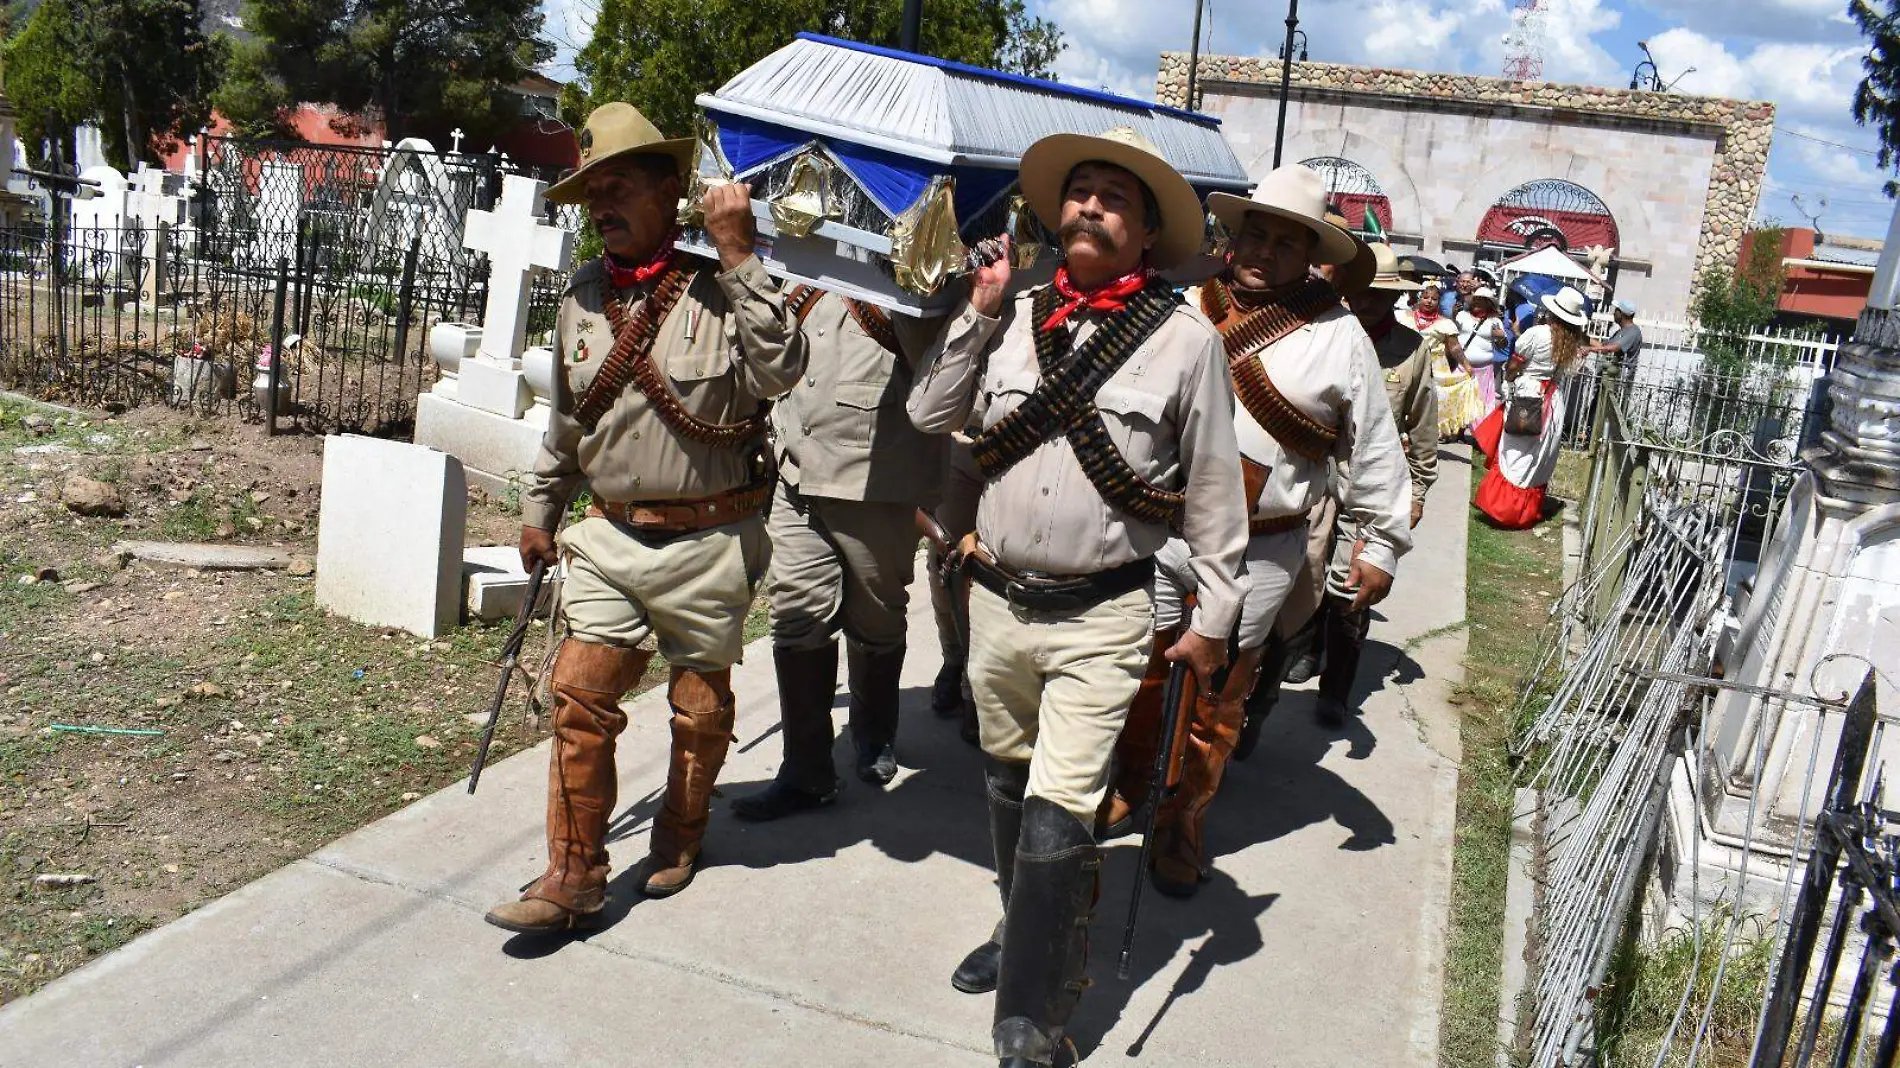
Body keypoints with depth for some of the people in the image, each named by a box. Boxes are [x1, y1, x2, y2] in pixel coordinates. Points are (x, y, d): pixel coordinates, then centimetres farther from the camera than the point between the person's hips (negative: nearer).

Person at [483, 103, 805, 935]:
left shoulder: (719, 292, -8)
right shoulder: (582, 297, 8)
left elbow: (782, 370, -26)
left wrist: (737, 256, -25)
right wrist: (540, 509, 24)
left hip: (708, 543, -4)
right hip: (609, 537, 4)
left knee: (701, 705, 11)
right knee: (580, 695, -2)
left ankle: (680, 837, 35)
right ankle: (574, 878, 9)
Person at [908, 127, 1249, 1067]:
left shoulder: (1185, 338, -6)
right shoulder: (1015, 315, 4)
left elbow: (1213, 488, -2)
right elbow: (930, 416, 6)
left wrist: (1215, 616, 0)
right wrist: (978, 313, -2)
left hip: (1100, 616, -4)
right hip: (996, 599, 5)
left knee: (1056, 817, -7)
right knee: (1010, 786, 20)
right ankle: (1025, 933, 44)